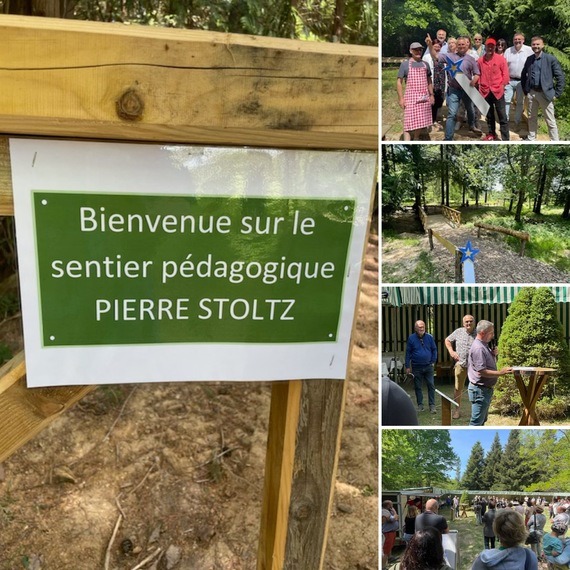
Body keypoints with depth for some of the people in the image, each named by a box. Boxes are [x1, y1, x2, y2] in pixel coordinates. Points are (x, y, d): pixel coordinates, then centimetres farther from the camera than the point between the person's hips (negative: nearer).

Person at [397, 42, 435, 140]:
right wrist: (401, 98, -9)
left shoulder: (425, 64, 14)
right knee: (409, 122, -12)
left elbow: (429, 81, 21)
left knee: (420, 122, 6)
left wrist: (431, 95, 13)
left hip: (424, 98, 5)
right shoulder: (405, 64, 1)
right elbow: (399, 82, -2)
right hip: (411, 97, -5)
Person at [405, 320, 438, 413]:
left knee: (431, 386, -1)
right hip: (416, 367, 0)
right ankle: (420, 405, 16)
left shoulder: (429, 337, -1)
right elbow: (408, 353, 1)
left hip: (428, 366, 0)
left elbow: (434, 350, 8)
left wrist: (433, 362, 2)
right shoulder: (411, 338, -3)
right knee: (418, 387, 7)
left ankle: (432, 405, 5)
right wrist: (407, 366, -1)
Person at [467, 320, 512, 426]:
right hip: (480, 390, -11)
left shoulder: (484, 346, 14)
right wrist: (500, 373, -25)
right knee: (476, 421, -7)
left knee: (482, 420, 20)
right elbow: (481, 371, -26)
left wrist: (493, 355, 10)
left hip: (486, 389, 11)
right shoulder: (478, 348, -21)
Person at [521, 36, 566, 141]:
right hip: (531, 93, 5)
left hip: (545, 93, -5)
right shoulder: (529, 59, 7)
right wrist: (525, 90, 12)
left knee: (550, 121, 0)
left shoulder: (551, 59, -8)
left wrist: (556, 93, -10)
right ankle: (531, 138, 31)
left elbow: (561, 77, -8)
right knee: (532, 118, 16)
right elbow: (523, 75, 20)